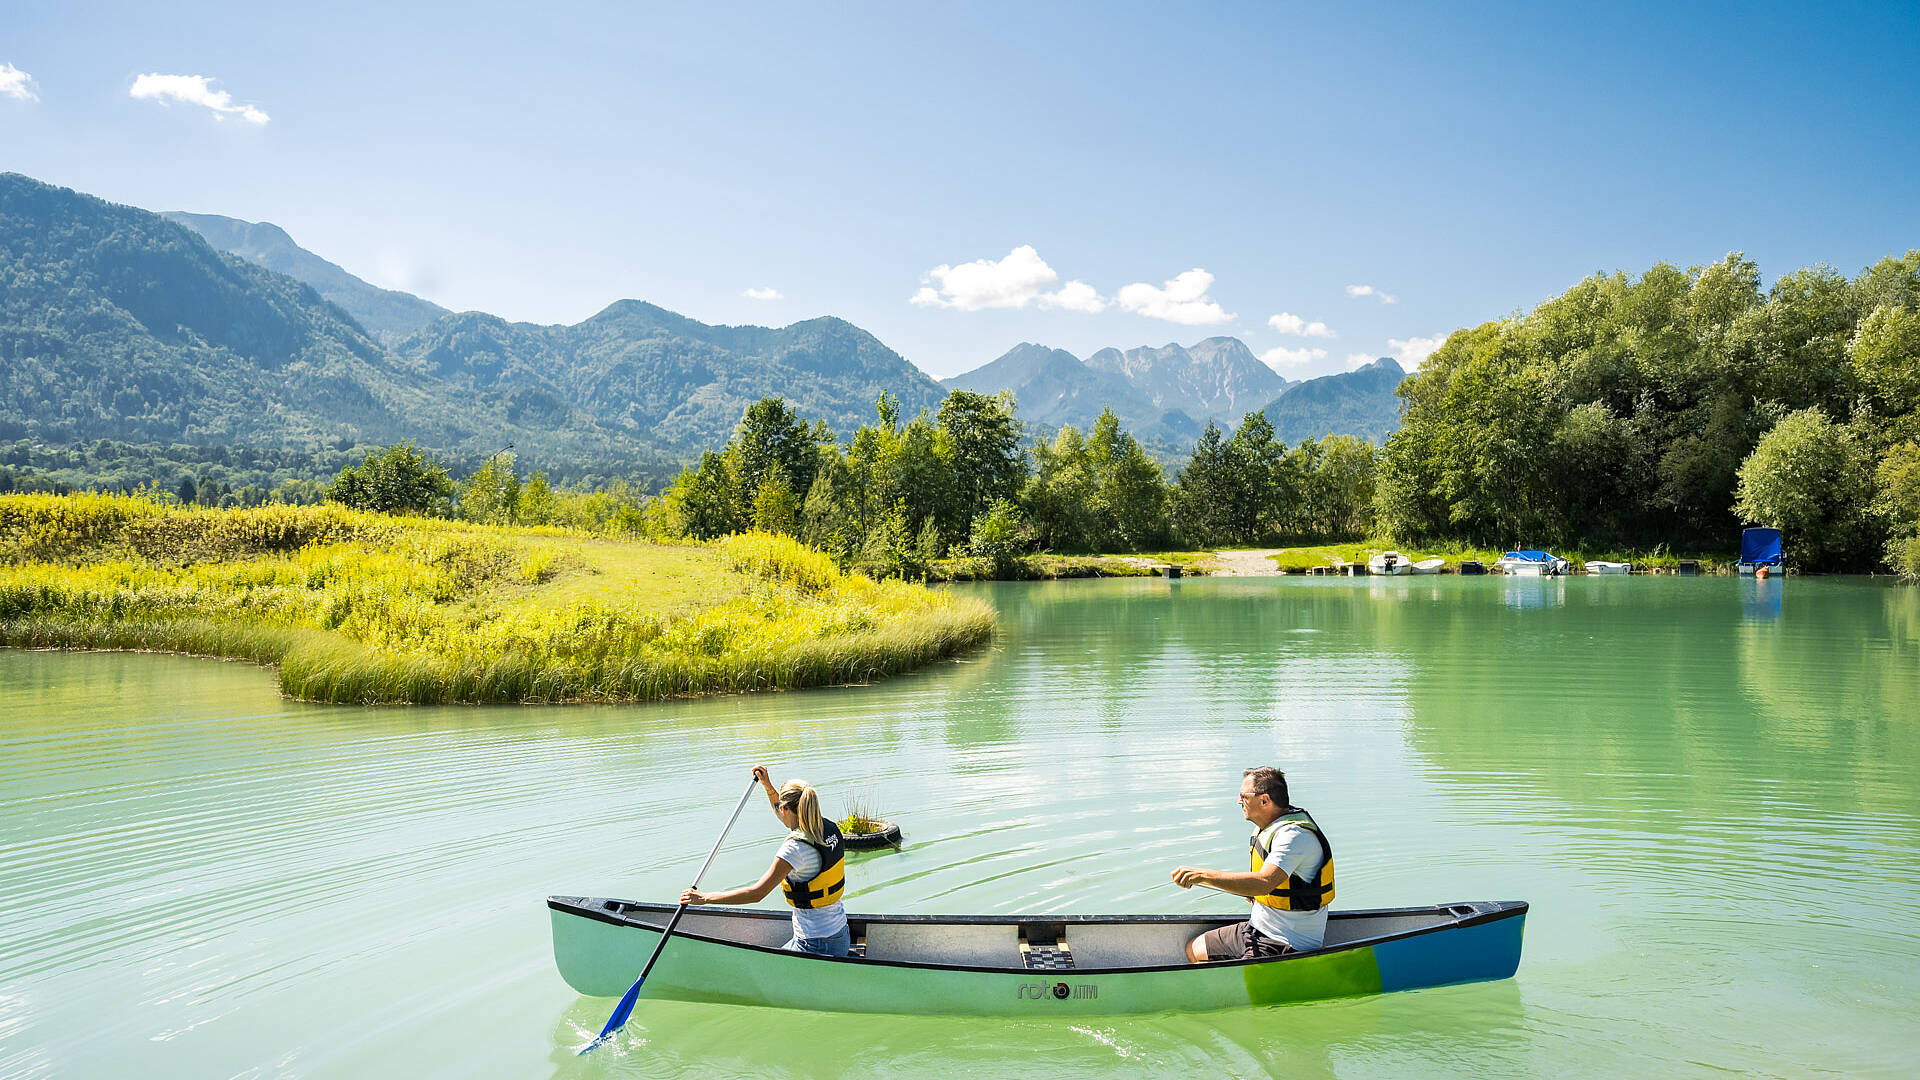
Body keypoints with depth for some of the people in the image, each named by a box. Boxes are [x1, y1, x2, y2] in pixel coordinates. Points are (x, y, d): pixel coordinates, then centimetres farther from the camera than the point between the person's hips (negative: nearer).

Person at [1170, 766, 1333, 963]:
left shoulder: (1295, 835, -24)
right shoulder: (1267, 825, 8)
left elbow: (1264, 882, -39)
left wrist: (1203, 875, -41)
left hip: (1291, 946, -10)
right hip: (1258, 929, 10)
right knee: (1194, 950, 15)